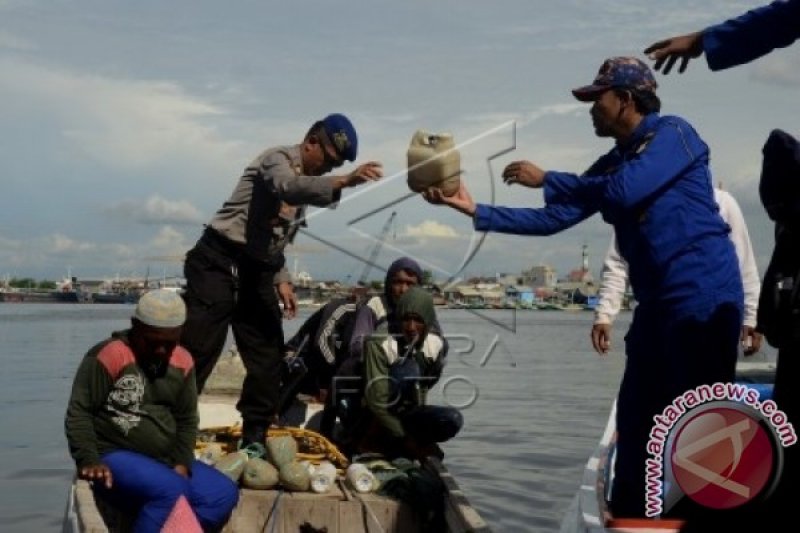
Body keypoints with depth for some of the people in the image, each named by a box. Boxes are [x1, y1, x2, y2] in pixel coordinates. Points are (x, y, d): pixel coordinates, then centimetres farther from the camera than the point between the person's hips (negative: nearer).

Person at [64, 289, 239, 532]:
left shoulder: (182, 361, 5)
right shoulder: (109, 356, -12)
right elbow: (79, 413, -9)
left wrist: (181, 463, -3)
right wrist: (90, 460, -22)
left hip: (165, 461, 7)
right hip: (114, 456, -7)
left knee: (224, 494, -13)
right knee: (171, 491, -33)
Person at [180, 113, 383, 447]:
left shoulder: (305, 182, 17)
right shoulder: (278, 158, -8)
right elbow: (288, 187, -34)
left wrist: (281, 280, 9)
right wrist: (344, 182, -47)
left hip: (256, 273, 9)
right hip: (220, 264, -9)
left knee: (268, 359, 6)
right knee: (195, 355, -11)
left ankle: (255, 441, 15)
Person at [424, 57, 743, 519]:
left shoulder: (673, 134, -6)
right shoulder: (610, 165, 16)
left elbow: (623, 191, -20)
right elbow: (552, 219, 11)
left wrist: (545, 179, -9)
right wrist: (475, 210, 4)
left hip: (703, 297, -8)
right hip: (658, 302, 8)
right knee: (635, 416, 10)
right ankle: (627, 516, 19)